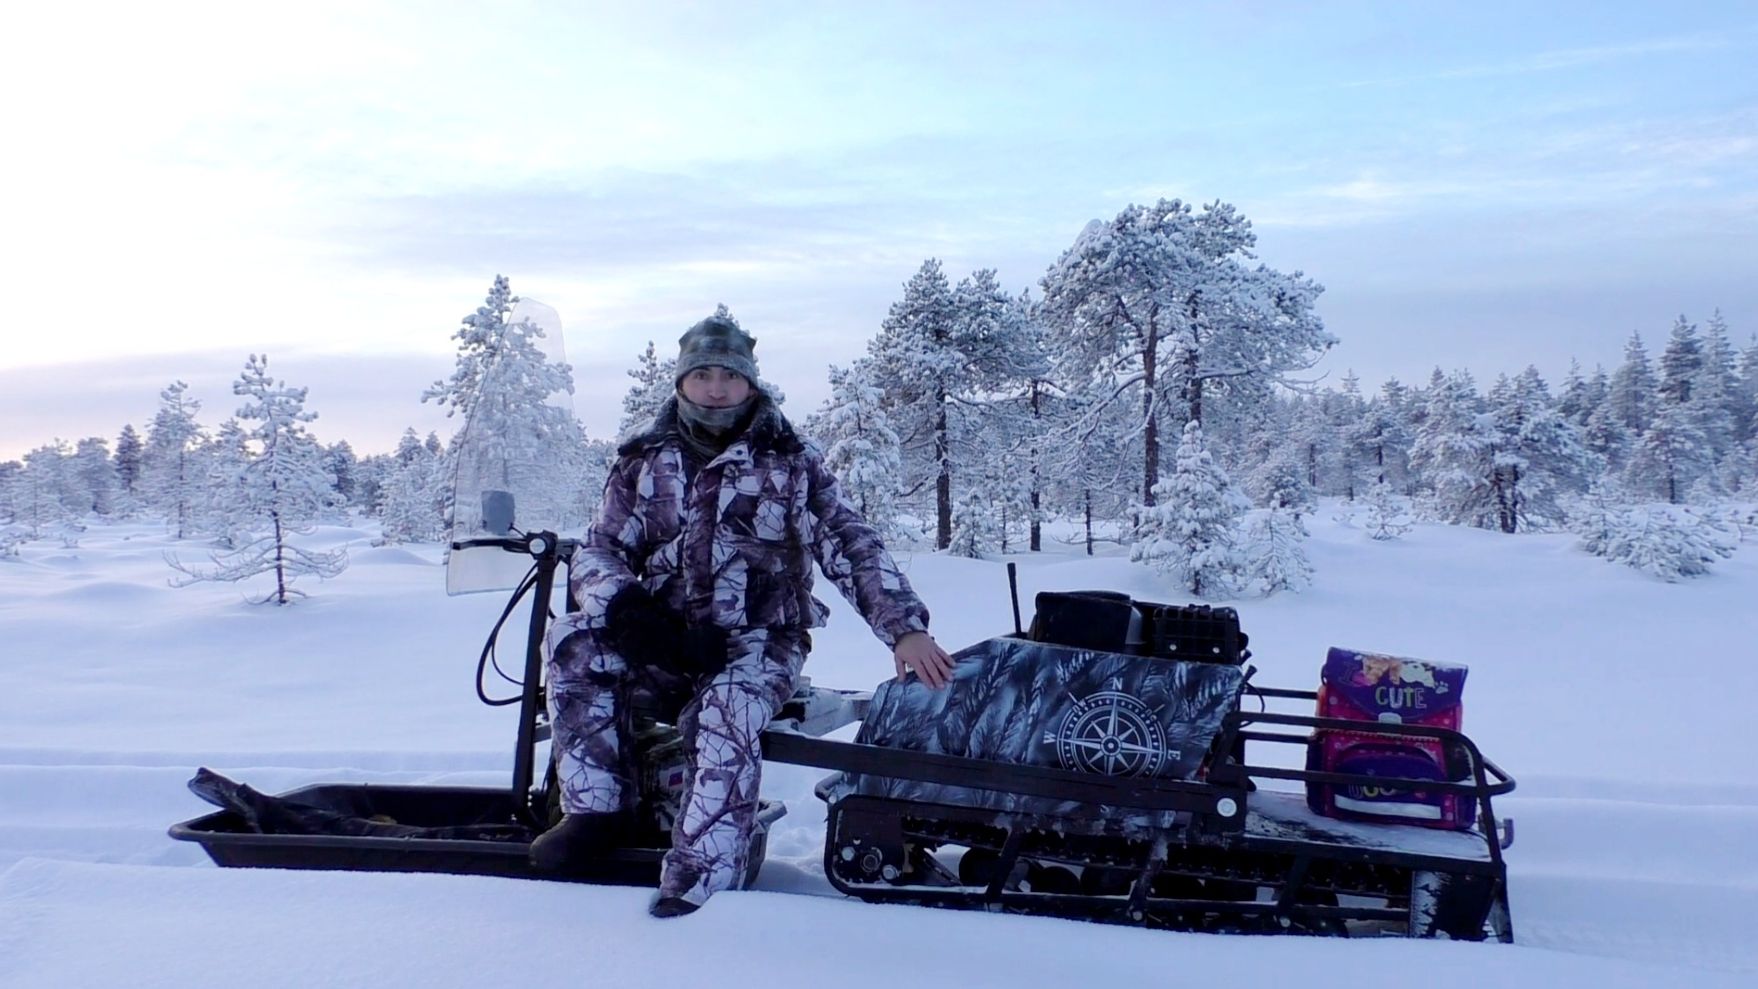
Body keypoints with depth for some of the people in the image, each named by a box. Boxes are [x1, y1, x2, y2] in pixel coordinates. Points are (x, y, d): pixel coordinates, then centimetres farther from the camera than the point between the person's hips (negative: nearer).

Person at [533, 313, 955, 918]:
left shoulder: (791, 462, 3)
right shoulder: (645, 463, 10)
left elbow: (851, 546, -5)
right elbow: (598, 550, 6)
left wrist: (904, 626, -19)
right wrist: (623, 605, -18)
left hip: (759, 642, -3)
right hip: (667, 641, 3)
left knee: (724, 714, -34)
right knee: (573, 641, -23)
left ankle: (698, 880, -34)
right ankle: (597, 807, -15)